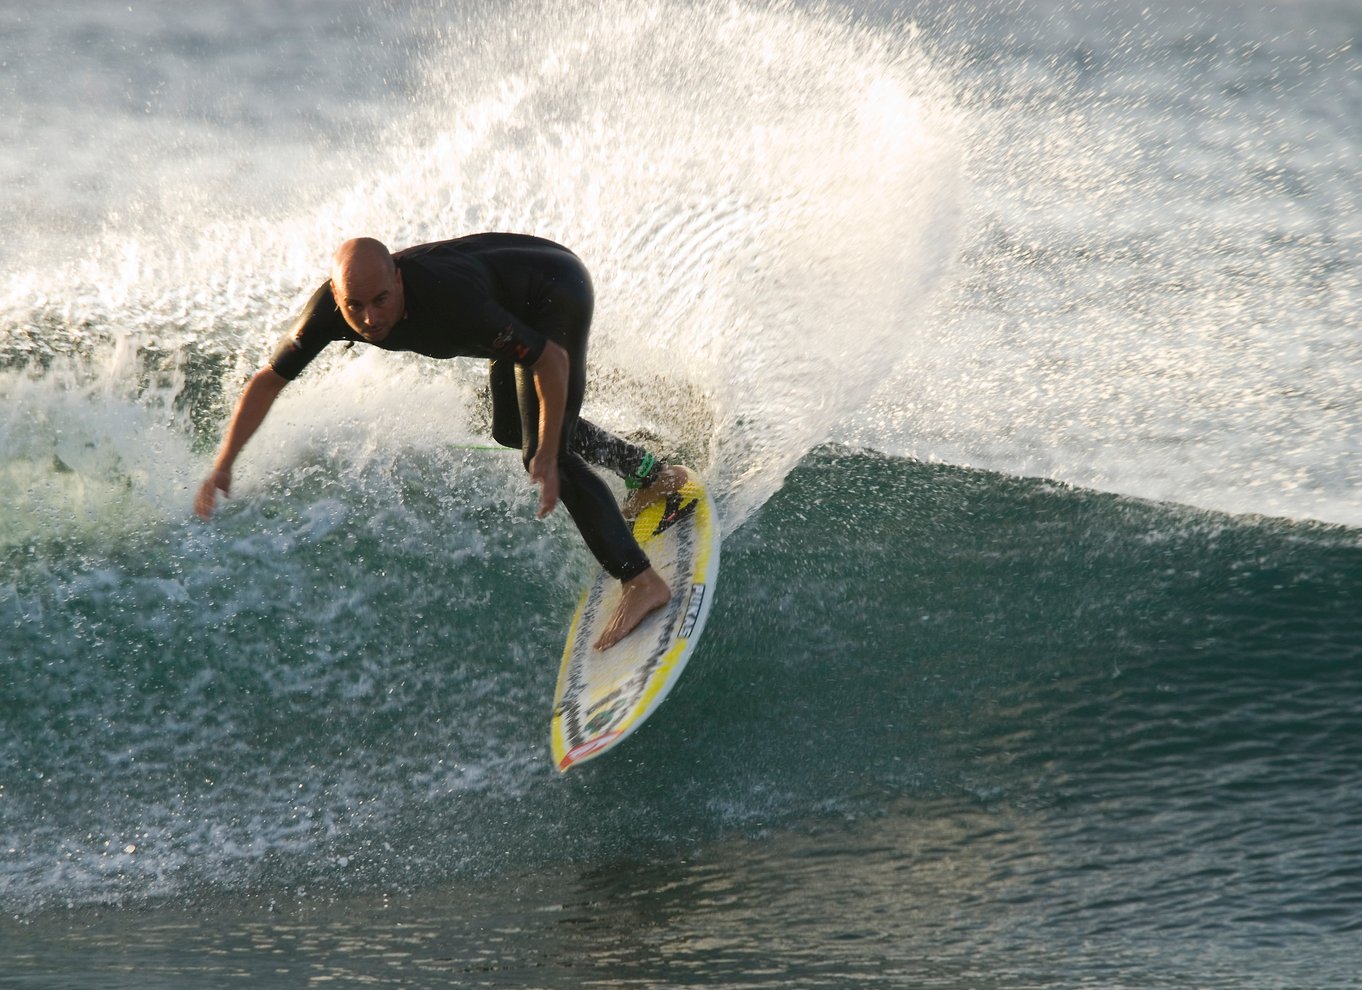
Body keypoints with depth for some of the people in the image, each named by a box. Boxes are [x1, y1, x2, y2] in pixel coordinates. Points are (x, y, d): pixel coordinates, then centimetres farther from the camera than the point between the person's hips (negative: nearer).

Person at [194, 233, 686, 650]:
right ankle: (649, 473, 40)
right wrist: (222, 466, -18)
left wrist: (548, 458, -34)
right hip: (516, 295, 8)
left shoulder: (447, 301, -43)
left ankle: (642, 581, -15)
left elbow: (551, 360, -33)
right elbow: (268, 379, -12)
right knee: (511, 430, 24)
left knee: (542, 452, -17)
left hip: (556, 290, -8)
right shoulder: (330, 309, -26)